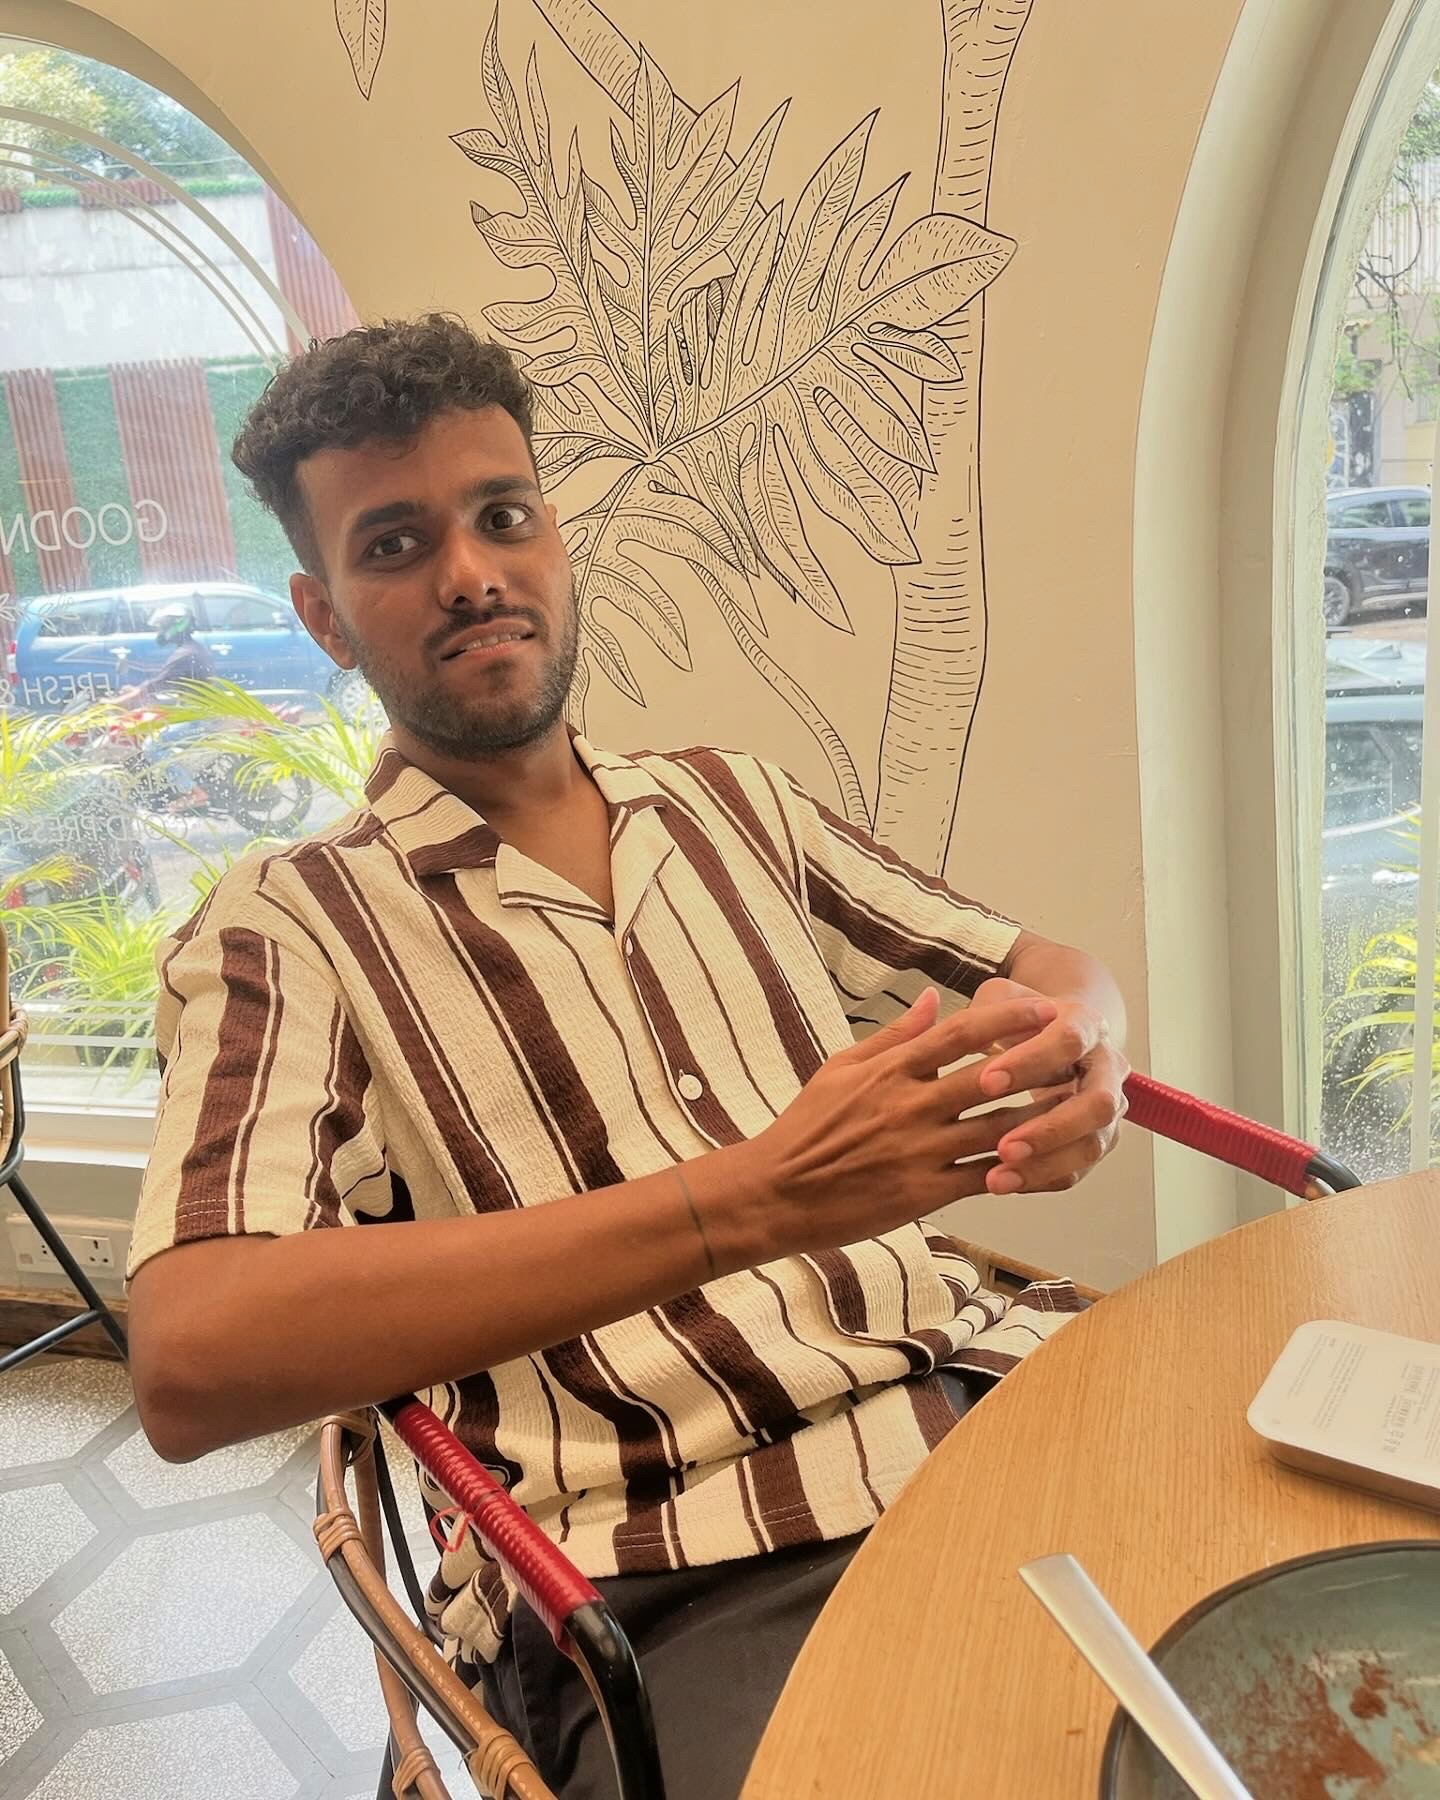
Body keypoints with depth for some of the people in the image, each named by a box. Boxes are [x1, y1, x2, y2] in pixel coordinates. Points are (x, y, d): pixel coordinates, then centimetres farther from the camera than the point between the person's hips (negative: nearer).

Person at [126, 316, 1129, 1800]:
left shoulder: (733, 804, 16)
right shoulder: (284, 932, 0)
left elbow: (1051, 972, 20)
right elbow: (190, 1364, -16)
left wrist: (1073, 1049, -8)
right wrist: (758, 1197, -24)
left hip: (997, 1390, 6)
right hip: (681, 1582, -5)